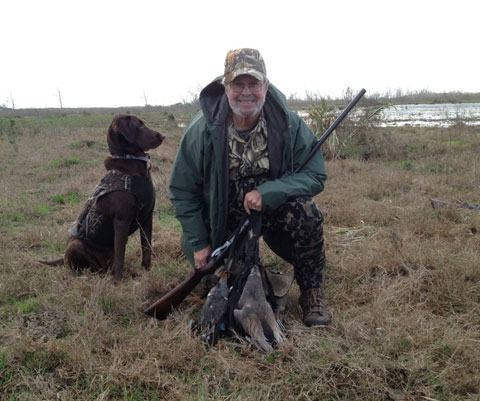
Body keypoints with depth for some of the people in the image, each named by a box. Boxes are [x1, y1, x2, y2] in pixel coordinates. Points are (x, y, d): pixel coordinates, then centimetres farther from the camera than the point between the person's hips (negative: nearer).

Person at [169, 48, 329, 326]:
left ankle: (313, 295, -9)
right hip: (223, 218, 1)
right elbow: (182, 191, -8)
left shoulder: (290, 125, -16)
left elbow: (315, 176, -16)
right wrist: (199, 244, -10)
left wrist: (267, 193, -32)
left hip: (275, 206, 0)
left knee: (305, 213, -32)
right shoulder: (202, 131, -17)